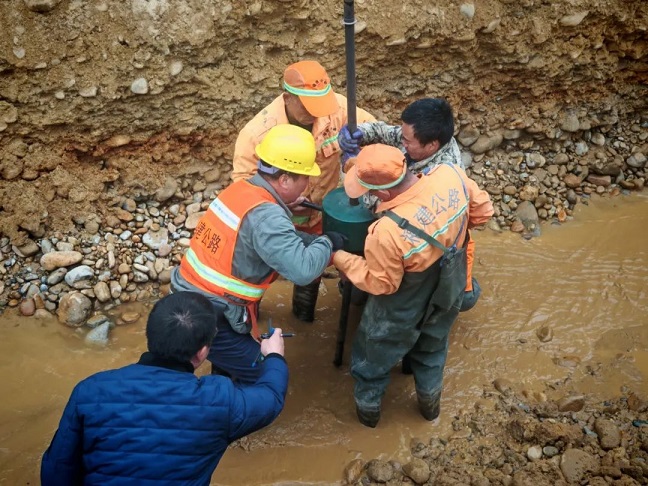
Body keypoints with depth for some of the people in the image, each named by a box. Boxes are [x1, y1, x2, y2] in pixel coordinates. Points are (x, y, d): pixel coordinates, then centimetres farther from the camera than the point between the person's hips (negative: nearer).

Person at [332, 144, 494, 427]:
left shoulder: (387, 232, -42)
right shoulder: (451, 175, -27)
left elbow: (379, 284, -22)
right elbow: (482, 211, -6)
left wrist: (339, 258, -11)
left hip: (402, 311, -5)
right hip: (447, 293, 5)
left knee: (373, 357, 27)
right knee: (432, 350, 34)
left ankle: (368, 410, 52)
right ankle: (430, 404, 57)